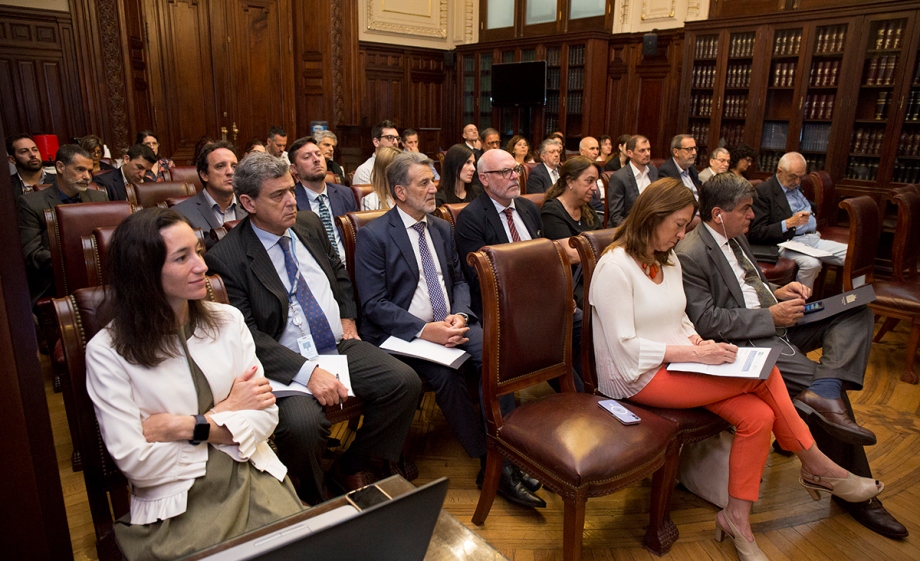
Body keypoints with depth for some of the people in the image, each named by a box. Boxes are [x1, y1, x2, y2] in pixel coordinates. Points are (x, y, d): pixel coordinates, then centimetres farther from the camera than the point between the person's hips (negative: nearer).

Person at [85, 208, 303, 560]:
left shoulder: (228, 320, 3)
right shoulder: (106, 352, -6)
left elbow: (265, 416, -1)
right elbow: (136, 463, -9)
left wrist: (184, 426, -12)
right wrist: (227, 412, -6)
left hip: (250, 473, 3)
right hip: (173, 499, -2)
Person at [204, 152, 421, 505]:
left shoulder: (310, 225, 10)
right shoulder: (225, 258, -10)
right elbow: (248, 336, -15)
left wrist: (348, 319, 11)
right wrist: (308, 371, -25)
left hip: (341, 345, 6)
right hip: (285, 364, -6)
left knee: (406, 382, -13)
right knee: (301, 423, -33)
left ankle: (352, 467, 10)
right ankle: (313, 502, 1)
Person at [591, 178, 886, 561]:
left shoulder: (669, 260, 12)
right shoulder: (615, 267, -16)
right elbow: (626, 350, -19)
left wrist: (700, 343, -3)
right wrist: (693, 353, -21)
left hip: (675, 363, 9)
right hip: (636, 378, -9)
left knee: (757, 415, -14)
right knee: (763, 373, -17)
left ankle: (737, 519, 1)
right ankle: (816, 465, 5)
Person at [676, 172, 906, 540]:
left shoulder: (735, 237, 14)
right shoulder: (690, 255, -17)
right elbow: (705, 321, -23)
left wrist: (778, 292, 5)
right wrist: (770, 315, -20)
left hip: (775, 324, 10)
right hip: (745, 341, -10)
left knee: (857, 312, -2)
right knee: (831, 391, -22)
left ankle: (821, 394, -22)